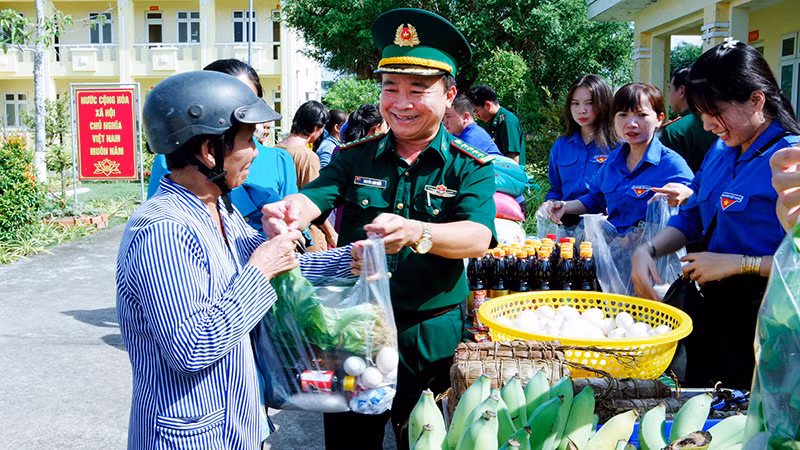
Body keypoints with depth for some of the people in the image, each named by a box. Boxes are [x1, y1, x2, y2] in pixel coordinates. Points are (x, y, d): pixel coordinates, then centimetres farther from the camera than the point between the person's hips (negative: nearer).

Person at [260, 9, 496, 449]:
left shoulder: (470, 168, -7)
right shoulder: (354, 157, 0)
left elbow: (478, 237, -23)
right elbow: (314, 197, -16)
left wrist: (415, 233, -43)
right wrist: (289, 212, -41)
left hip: (430, 341, -1)